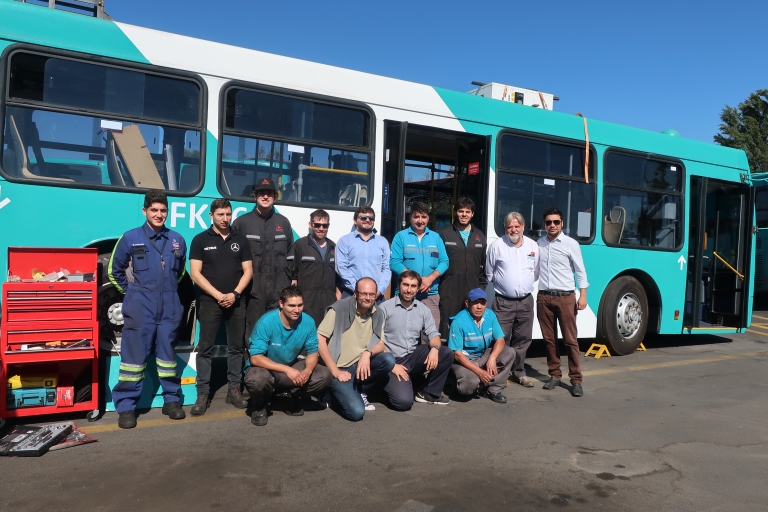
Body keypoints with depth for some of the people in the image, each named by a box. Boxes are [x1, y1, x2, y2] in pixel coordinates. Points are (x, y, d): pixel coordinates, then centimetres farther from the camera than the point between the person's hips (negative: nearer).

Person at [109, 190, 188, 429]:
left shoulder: (177, 240, 7)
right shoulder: (130, 238, -2)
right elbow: (114, 270, 8)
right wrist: (132, 292, 9)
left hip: (169, 309, 3)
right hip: (140, 309, -3)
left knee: (167, 355, 11)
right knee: (134, 356, -1)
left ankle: (171, 400, 21)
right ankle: (126, 406, 8)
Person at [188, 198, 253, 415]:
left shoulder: (241, 240, 8)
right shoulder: (200, 240, 0)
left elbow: (248, 271, 6)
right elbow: (195, 273, -5)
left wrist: (235, 294, -8)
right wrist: (218, 295, -12)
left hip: (236, 302, 2)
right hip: (209, 302, -2)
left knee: (236, 347, 7)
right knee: (205, 348, 0)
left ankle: (234, 389, 16)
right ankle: (203, 394, 6)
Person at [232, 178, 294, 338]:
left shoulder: (283, 223, 14)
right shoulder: (241, 222, 2)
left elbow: (290, 256, 16)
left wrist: (288, 278, 10)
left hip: (279, 290, 3)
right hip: (252, 289, -2)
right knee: (252, 332, 0)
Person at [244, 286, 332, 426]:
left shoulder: (308, 322, -15)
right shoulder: (266, 322, -26)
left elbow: (312, 352, -5)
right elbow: (255, 358, -29)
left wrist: (307, 370, -28)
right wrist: (287, 370, -38)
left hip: (292, 367, 4)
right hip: (266, 368, -4)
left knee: (324, 375, -16)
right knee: (258, 379, -38)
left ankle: (292, 398, 10)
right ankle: (259, 407, -2)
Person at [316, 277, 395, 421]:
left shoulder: (377, 315, 3)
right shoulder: (340, 308, -14)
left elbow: (381, 344, 2)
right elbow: (319, 339, -16)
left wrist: (368, 353, -22)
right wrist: (335, 371, -17)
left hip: (360, 365, 6)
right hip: (339, 368, -6)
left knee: (388, 360, -22)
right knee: (356, 412, -23)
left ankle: (360, 392, 2)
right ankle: (337, 391, 9)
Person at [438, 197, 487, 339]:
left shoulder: (480, 236, 14)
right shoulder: (444, 234, 1)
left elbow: (484, 264, 16)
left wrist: (482, 286, 11)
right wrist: (436, 284, -6)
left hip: (472, 292, 3)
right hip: (449, 291, -3)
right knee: (447, 327, -2)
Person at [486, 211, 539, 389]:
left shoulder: (533, 246, 7)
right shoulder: (497, 246, -3)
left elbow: (536, 272, 15)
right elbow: (489, 273, 4)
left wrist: (526, 285, 12)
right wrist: (503, 283, 9)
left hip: (526, 301, 4)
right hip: (503, 302, -3)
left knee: (523, 339, 12)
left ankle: (519, 372, 25)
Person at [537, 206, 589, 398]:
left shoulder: (571, 244, -1)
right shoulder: (538, 244, 7)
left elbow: (580, 271, 0)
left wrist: (582, 296, -6)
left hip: (565, 297, -3)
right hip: (543, 297, 3)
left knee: (570, 340, 0)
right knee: (549, 339, 9)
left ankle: (576, 380, 8)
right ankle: (554, 375, 21)